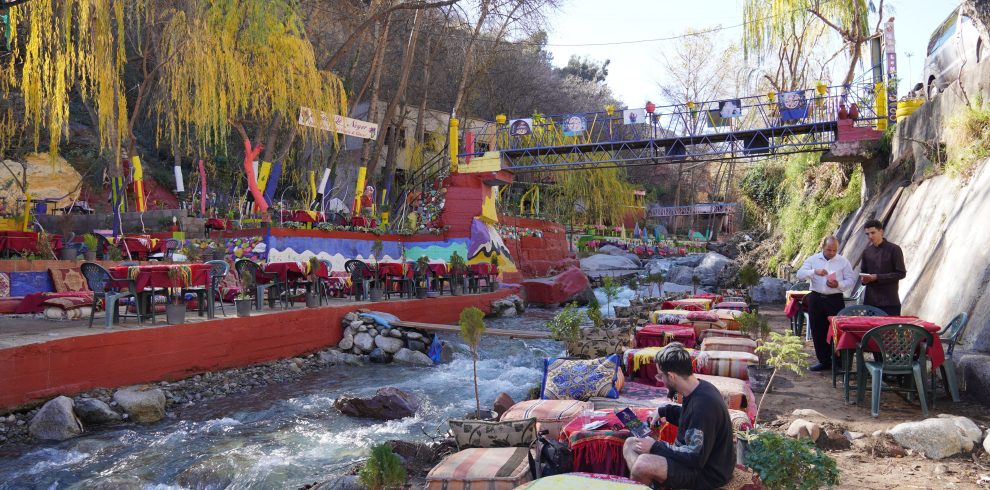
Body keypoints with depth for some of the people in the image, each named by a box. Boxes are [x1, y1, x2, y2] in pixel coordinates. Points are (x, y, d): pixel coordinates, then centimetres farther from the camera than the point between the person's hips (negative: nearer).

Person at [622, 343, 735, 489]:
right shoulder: (699, 387, 1)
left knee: (643, 464, -31)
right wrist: (664, 411, 11)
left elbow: (695, 458, -26)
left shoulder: (703, 404, -28)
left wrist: (655, 447, -18)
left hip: (707, 472, -10)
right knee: (630, 444, 6)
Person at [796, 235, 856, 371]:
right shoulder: (813, 259, 6)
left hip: (835, 300, -2)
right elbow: (800, 275, -3)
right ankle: (824, 361, 17)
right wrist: (814, 271, -20)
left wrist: (839, 285, -19)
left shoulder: (843, 262, 2)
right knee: (817, 331, 6)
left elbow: (851, 280, 0)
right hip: (816, 299, 2)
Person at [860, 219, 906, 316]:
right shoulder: (867, 251, 12)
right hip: (870, 300, 4)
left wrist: (877, 277, -15)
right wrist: (864, 278, -3)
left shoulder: (894, 249, -2)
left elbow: (901, 273, -5)